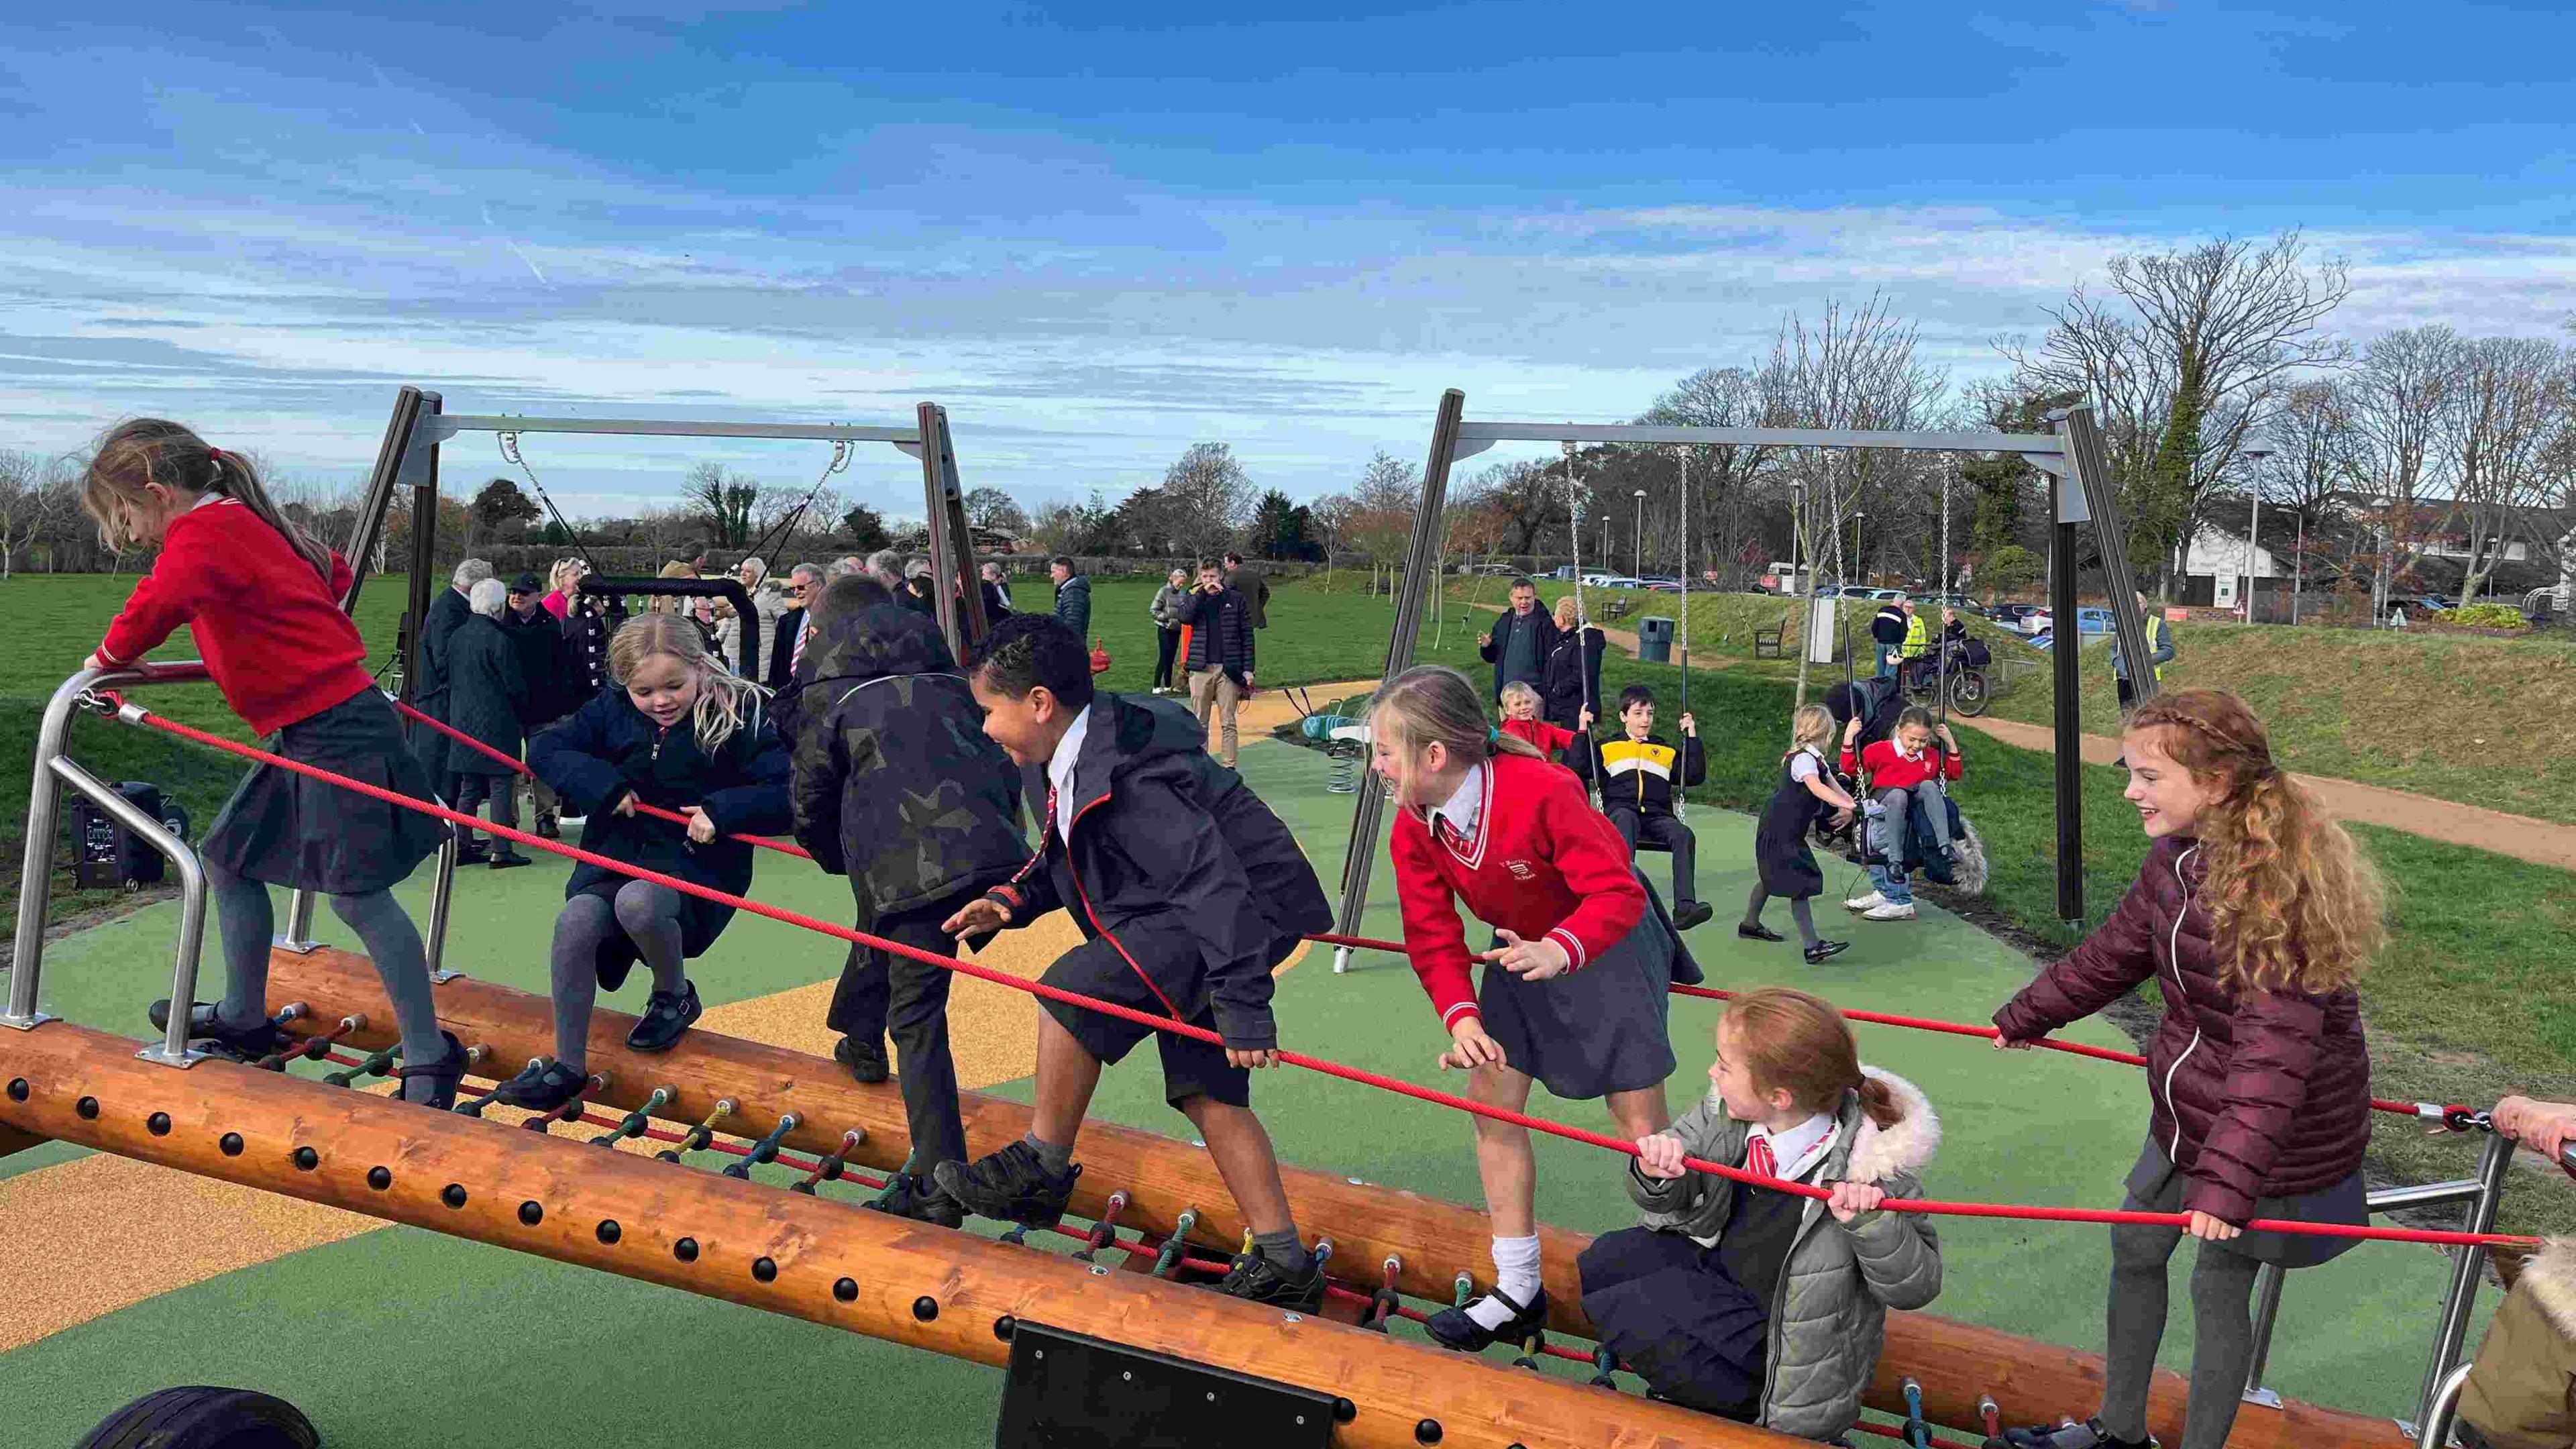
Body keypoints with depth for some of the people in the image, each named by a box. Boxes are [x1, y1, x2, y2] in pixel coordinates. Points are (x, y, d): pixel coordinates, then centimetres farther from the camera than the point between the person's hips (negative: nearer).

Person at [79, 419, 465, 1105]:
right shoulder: (244, 522, 17)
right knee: (228, 856, 18)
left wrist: (111, 656, -14)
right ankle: (245, 1018, 32)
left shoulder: (204, 533, -12)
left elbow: (160, 604, -32)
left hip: (337, 732, -11)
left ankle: (429, 1054, -2)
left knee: (359, 894, -9)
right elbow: (333, 572, 32)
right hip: (308, 733, 11)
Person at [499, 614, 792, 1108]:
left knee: (637, 901, -36)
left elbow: (787, 794, -13)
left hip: (695, 866, -4)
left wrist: (724, 810, -27)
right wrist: (602, 784, -13)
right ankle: (567, 1067, -7)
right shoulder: (613, 710, 4)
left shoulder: (737, 715, -9)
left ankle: (675, 995, -2)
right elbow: (545, 749, 4)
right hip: (617, 857, 5)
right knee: (575, 922, -24)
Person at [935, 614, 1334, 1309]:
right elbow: (1065, 859, 22)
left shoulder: (1126, 780, -27)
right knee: (1207, 1091, 10)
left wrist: (1242, 1003, -31)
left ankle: (1041, 1173, -3)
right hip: (1203, 922, 11)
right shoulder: (1069, 763, 5)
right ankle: (1282, 1264, 17)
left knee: (1073, 989, -20)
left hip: (1251, 913, -11)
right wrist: (1013, 899, 3)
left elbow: (1215, 881, -31)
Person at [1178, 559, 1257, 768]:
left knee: (1228, 723, 1)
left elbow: (1247, 635, 4)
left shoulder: (1236, 599, 6)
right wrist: (1203, 591, -15)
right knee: (1199, 723, 5)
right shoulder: (1193, 597, 11)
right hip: (1200, 669, 1)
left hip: (1228, 670, -1)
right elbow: (1185, 616, -11)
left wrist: (1248, 669, -3)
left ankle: (1229, 767, 3)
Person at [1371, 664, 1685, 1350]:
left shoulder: (1542, 792, -35)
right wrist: (1460, 1016, -28)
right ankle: (1518, 1292, 12)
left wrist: (1560, 950, -53)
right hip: (1522, 952, 6)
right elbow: (1434, 939, -11)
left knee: (1641, 1120, -4)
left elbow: (1619, 894, -35)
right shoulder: (1413, 829, -14)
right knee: (1490, 1095, 0)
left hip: (1606, 944, -6)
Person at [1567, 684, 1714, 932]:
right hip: (1619, 813, -3)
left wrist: (1692, 737, 22)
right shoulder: (1607, 748, 22)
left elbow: (1695, 776, 24)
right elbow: (1575, 770, 10)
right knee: (1627, 818, -41)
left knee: (1684, 835, -30)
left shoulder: (1666, 751, 31)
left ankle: (1684, 906, -43)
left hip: (1657, 817, 3)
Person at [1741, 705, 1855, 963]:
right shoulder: (1804, 759, -21)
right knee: (1799, 885, -13)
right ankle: (1813, 947, -16)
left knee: (1771, 877, 25)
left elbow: (1834, 787, 6)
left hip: (1787, 830, 11)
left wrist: (1849, 807, -12)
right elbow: (1817, 788, -37)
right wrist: (1846, 804, -45)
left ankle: (1750, 924, 42)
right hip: (1780, 833, -11)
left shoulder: (1816, 759, 13)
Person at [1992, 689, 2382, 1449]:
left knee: (2219, 1286, 5)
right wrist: (2027, 1016, 23)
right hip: (2189, 1114, 9)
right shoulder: (2180, 856, -5)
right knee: (2133, 1249, 19)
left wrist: (2226, 1176, -42)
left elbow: (2276, 1046, -36)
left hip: (2270, 1137, -9)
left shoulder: (2272, 886, -31)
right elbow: (2115, 951, 12)